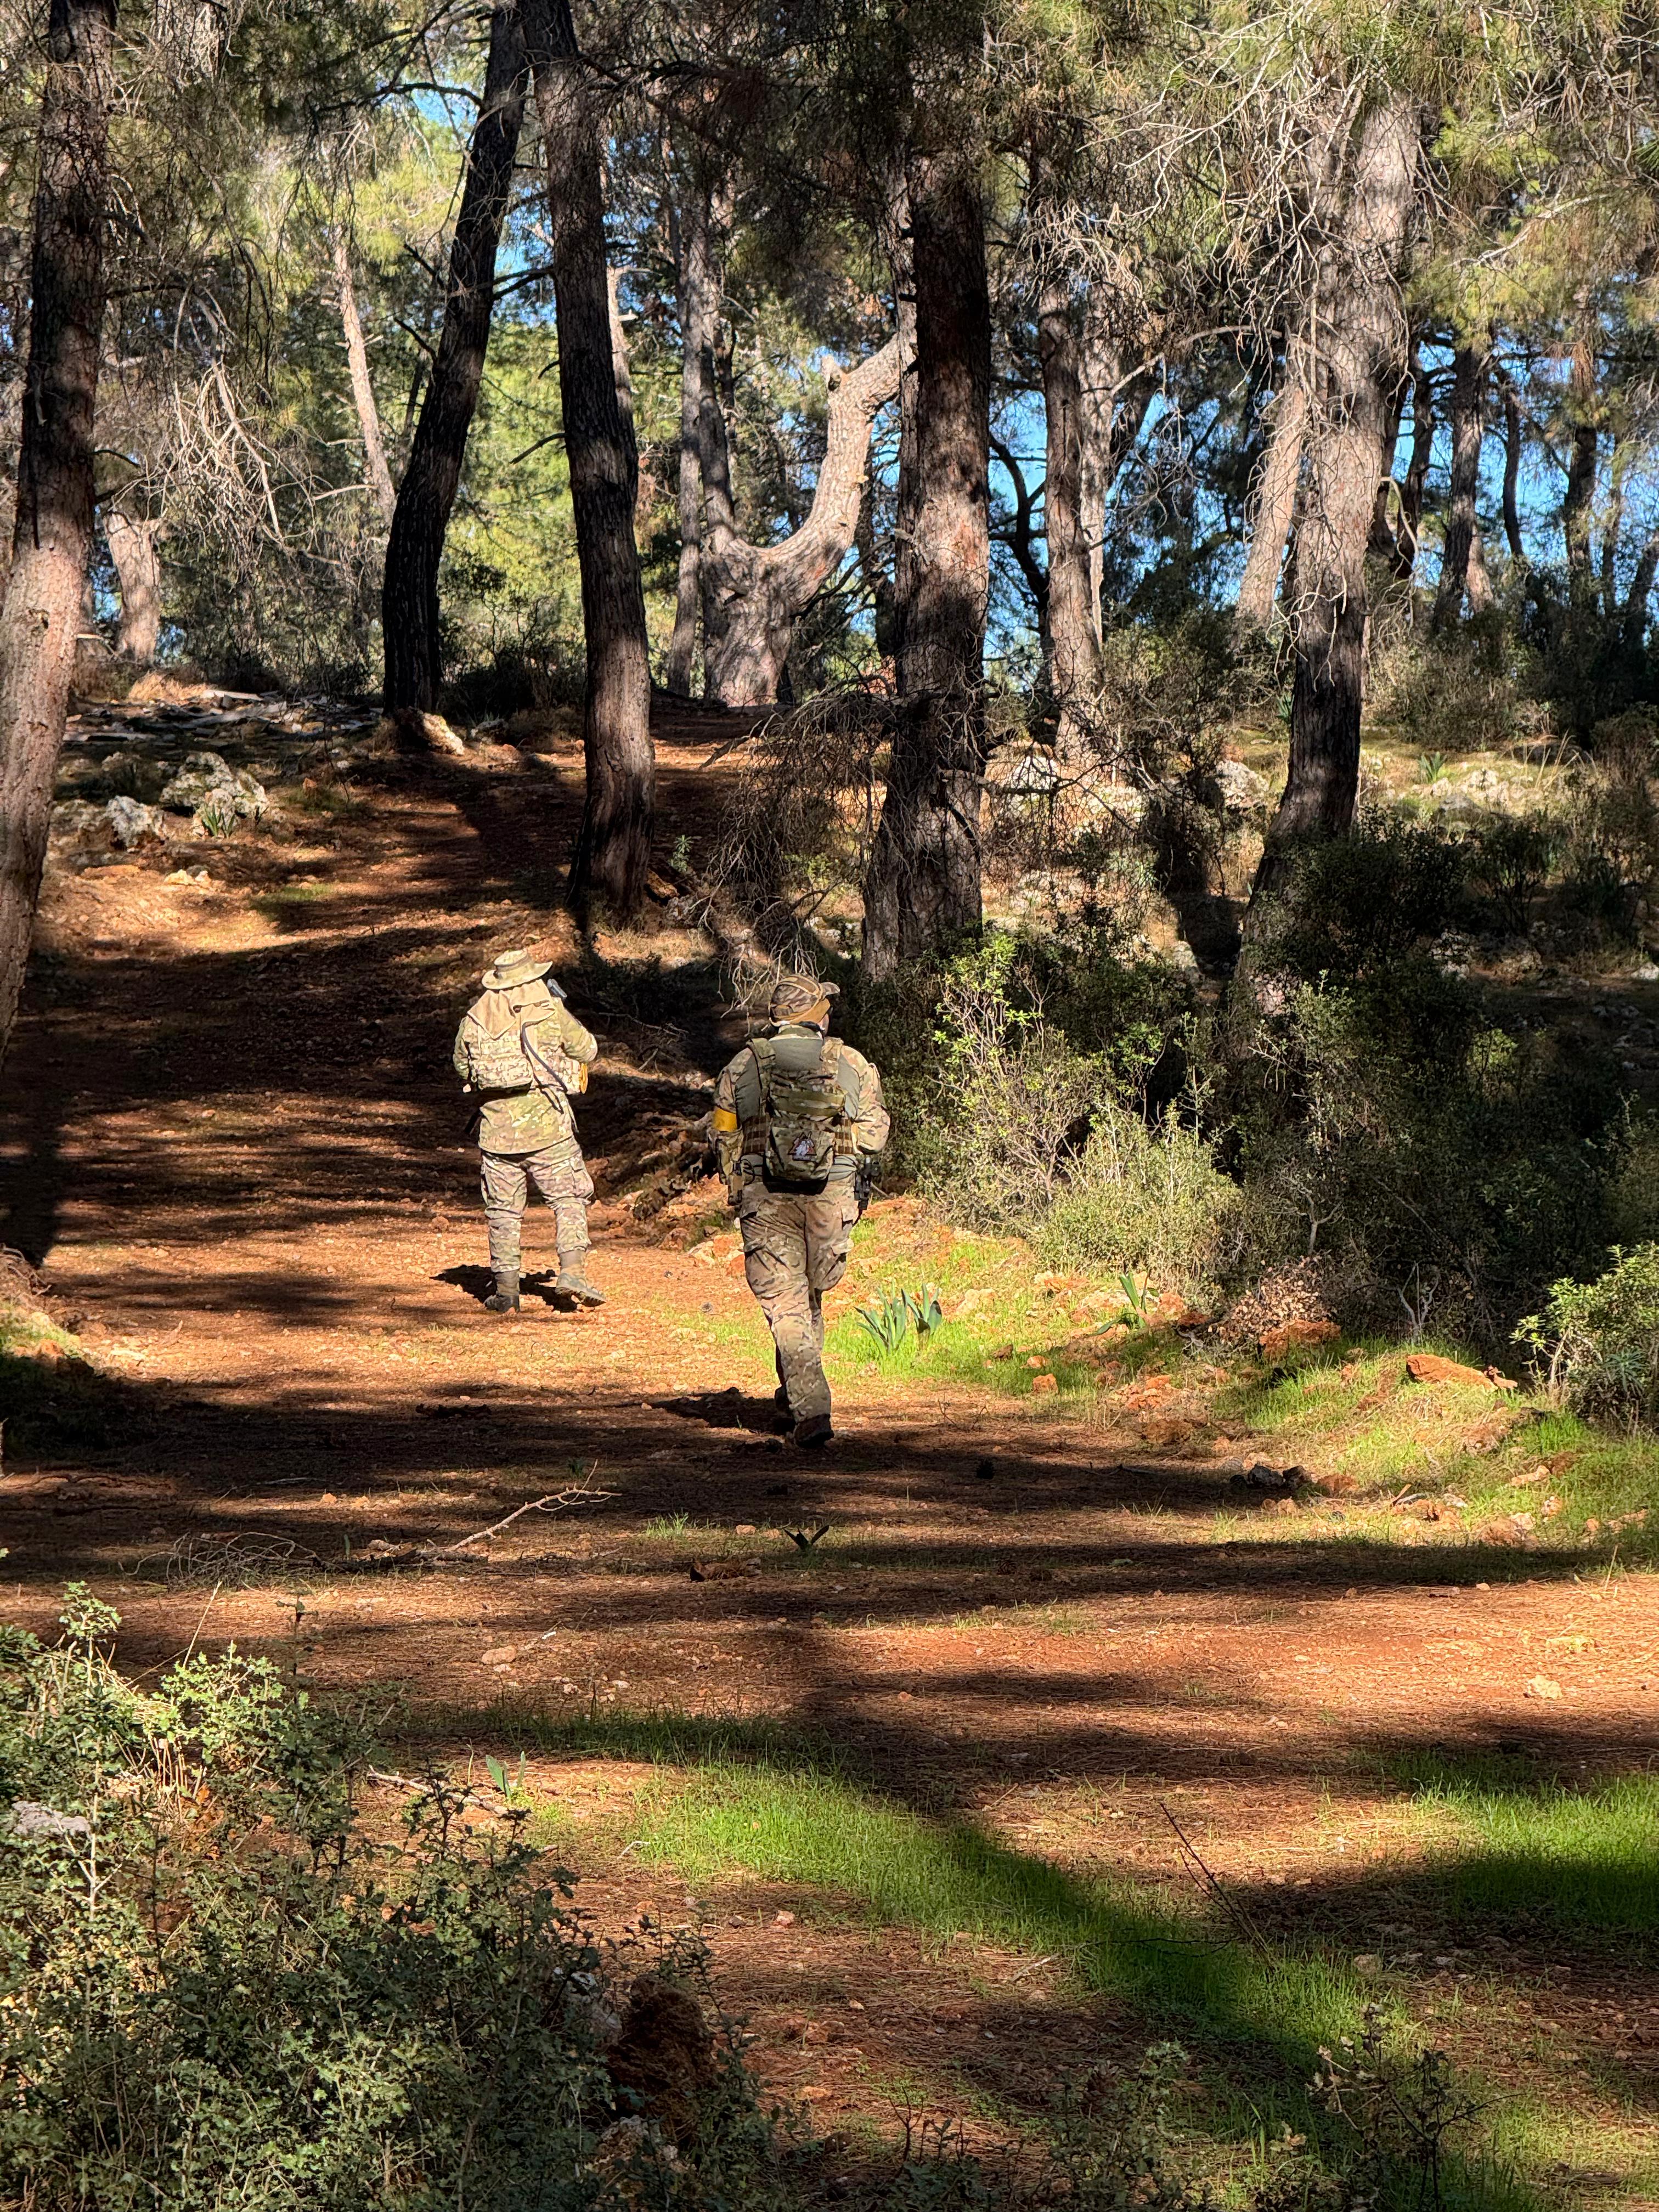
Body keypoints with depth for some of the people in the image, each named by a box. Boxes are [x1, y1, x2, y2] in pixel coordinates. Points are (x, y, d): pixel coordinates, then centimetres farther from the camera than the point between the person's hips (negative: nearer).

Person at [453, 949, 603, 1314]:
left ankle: (506, 1290, 9)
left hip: (496, 1130, 3)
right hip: (547, 1127, -3)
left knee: (503, 1209, 10)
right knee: (569, 1200, 7)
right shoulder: (551, 1013, -6)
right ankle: (572, 1273, -7)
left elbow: (461, 1067, 14)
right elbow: (588, 1051, 6)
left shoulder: (475, 1018, 2)